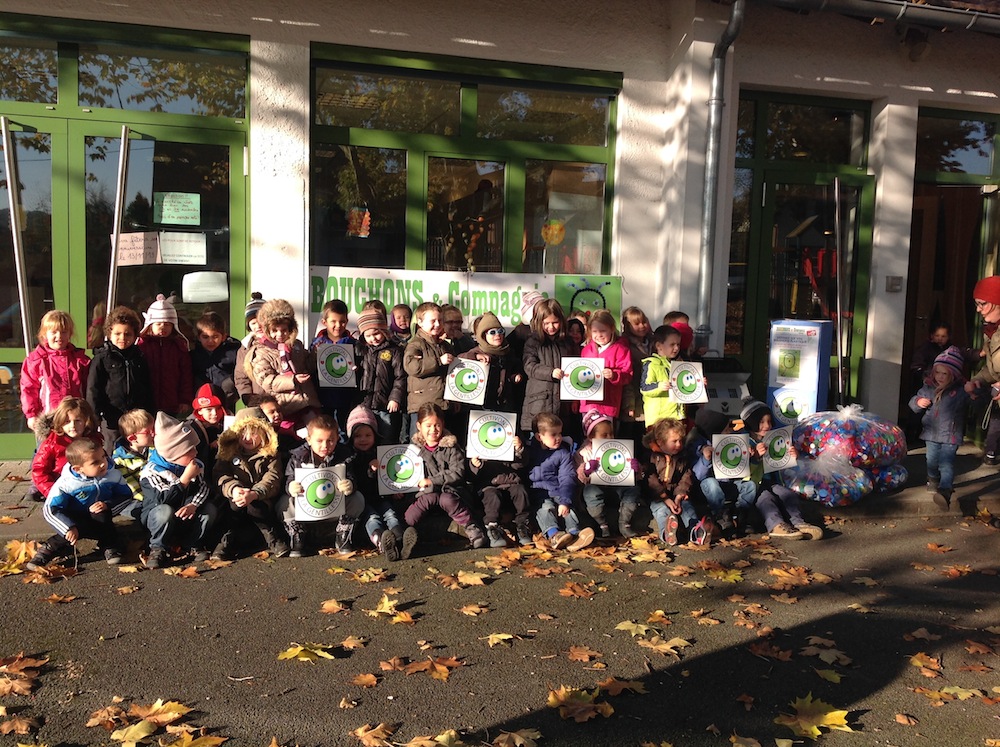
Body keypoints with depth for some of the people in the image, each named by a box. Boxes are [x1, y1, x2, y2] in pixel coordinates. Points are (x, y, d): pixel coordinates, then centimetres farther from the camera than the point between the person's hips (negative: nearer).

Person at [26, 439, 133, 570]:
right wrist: (69, 528, -32)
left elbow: (127, 496, -3)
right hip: (76, 521, -2)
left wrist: (107, 505, -23)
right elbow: (49, 509, -20)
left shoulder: (113, 475, -12)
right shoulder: (66, 483, -20)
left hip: (100, 520, 2)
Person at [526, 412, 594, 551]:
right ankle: (553, 535, -49)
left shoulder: (563, 453, 5)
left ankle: (575, 533, -45)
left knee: (567, 508, -25)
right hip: (537, 492, -1)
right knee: (546, 508, -28)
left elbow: (567, 478, -5)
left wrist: (565, 501, -18)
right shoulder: (530, 450, 7)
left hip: (557, 491, 1)